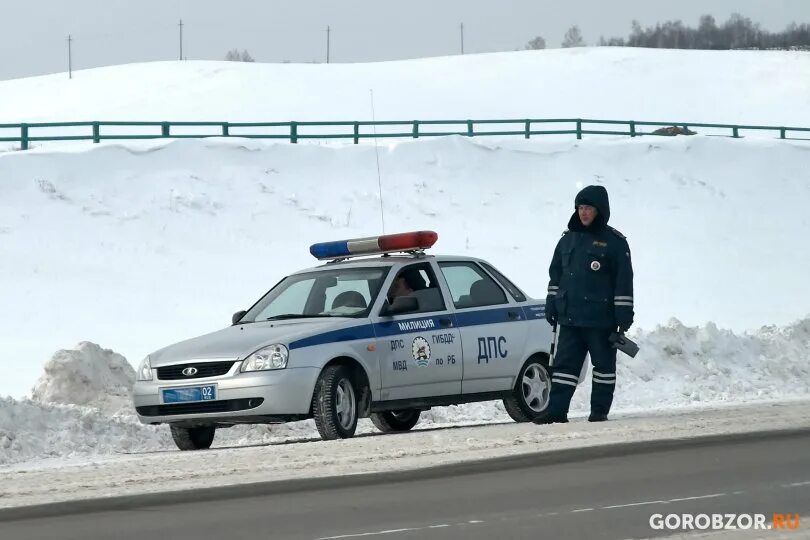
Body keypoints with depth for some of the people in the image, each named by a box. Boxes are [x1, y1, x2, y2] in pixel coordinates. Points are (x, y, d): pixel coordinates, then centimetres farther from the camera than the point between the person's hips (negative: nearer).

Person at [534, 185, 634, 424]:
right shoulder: (568, 239, 12)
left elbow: (624, 281, -6)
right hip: (569, 316, 5)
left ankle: (600, 410, 11)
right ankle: (556, 410, -1)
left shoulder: (614, 242, -4)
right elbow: (555, 274, 18)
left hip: (601, 318, -5)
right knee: (564, 362, 1)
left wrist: (624, 315, -10)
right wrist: (551, 305, 13)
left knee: (604, 363, 4)